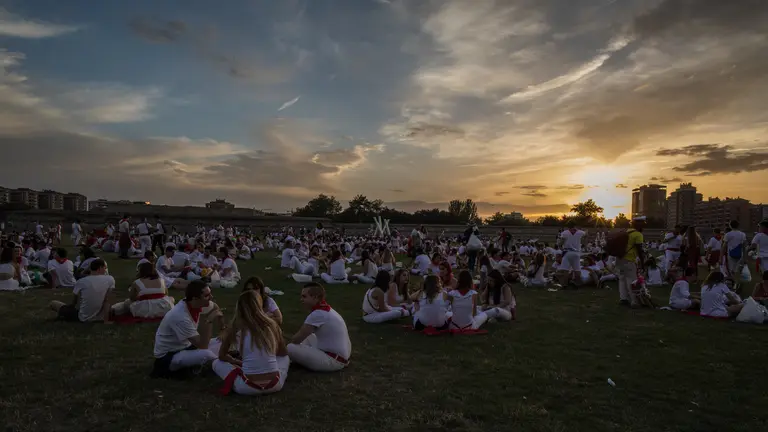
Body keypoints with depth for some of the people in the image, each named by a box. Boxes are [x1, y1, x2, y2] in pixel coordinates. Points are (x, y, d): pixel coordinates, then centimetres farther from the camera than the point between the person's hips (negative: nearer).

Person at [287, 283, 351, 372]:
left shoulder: (318, 314, -20)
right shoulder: (326, 309, 10)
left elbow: (297, 339, -13)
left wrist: (288, 342, 6)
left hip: (333, 360, -10)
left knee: (291, 348, -14)